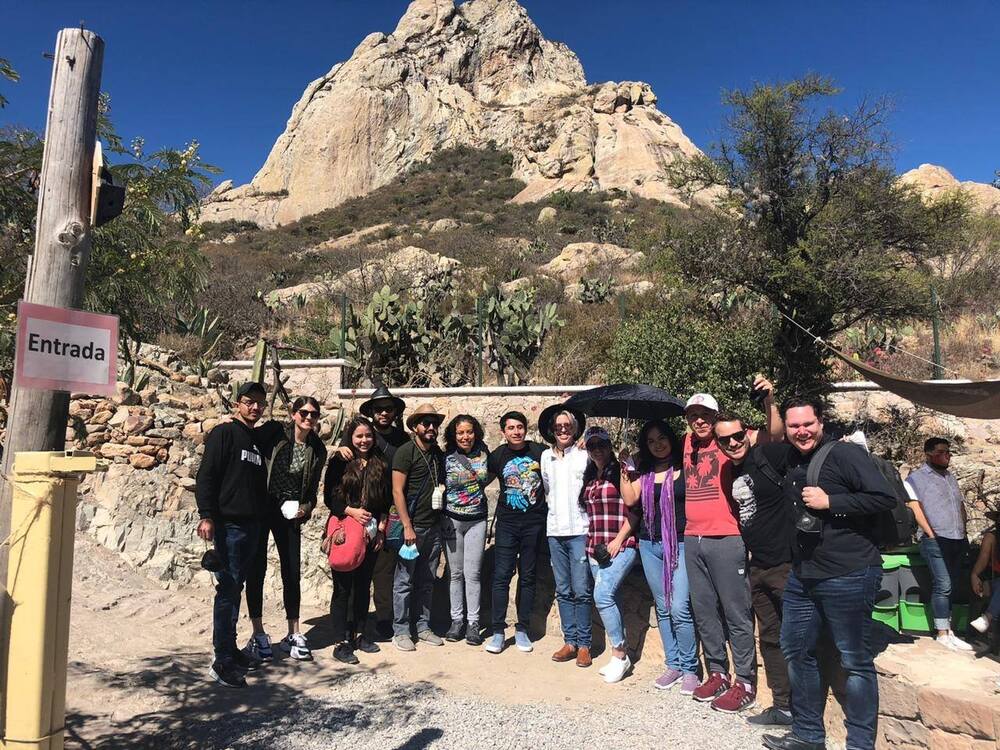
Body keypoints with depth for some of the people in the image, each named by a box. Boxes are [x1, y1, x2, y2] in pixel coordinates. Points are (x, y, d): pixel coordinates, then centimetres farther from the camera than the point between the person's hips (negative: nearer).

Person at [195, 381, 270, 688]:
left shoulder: (259, 439, 17)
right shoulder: (224, 433, -5)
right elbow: (206, 476, -11)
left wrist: (261, 516, 15)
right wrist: (206, 516, -19)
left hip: (252, 525, 7)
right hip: (228, 523, -7)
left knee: (235, 589, 15)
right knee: (228, 589, -6)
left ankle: (230, 649, 25)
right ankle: (223, 662, 0)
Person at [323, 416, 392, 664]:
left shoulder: (380, 464, 9)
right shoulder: (339, 462, -2)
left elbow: (386, 500, 11)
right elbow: (329, 497, -5)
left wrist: (381, 528, 3)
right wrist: (352, 511, -18)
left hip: (371, 534, 4)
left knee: (364, 585, 12)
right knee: (343, 587, -1)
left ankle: (359, 634, 24)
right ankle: (341, 643, 5)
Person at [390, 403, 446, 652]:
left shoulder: (439, 454, 12)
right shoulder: (405, 452, -7)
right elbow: (397, 491, -11)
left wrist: (442, 490, 5)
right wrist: (407, 526, -15)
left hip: (434, 526, 6)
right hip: (412, 525, -6)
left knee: (426, 581, 13)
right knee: (404, 581, 1)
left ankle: (423, 626, 24)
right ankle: (400, 631, 12)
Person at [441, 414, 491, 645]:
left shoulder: (483, 453, 1)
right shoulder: (447, 458, -6)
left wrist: (479, 483, 3)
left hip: (477, 520, 1)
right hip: (452, 520, -1)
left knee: (473, 573, 1)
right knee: (456, 573, 8)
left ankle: (473, 623, 10)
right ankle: (457, 620, 20)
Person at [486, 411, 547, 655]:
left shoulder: (540, 451, -4)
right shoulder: (497, 456, -2)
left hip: (534, 522, 0)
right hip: (507, 522, 0)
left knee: (527, 576, 9)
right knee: (501, 575, -2)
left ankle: (521, 629, 21)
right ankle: (498, 630, 9)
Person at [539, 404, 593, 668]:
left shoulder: (585, 455, -5)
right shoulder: (546, 456, 10)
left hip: (580, 530, -5)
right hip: (555, 531, 5)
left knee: (581, 591, -2)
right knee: (563, 591, 11)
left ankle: (584, 645, 10)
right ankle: (569, 641, 20)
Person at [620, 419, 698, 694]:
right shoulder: (644, 472, 9)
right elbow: (630, 499, -2)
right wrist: (626, 470, -3)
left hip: (681, 545, -4)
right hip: (650, 545, 4)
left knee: (679, 608, -10)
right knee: (663, 608, 11)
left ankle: (690, 669, 6)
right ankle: (673, 665, 22)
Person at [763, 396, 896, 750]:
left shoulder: (845, 453, -12)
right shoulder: (792, 461, 10)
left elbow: (885, 498, -19)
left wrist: (830, 501, -20)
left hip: (848, 576, -8)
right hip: (802, 576, 8)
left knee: (856, 662, 4)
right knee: (796, 651, 15)